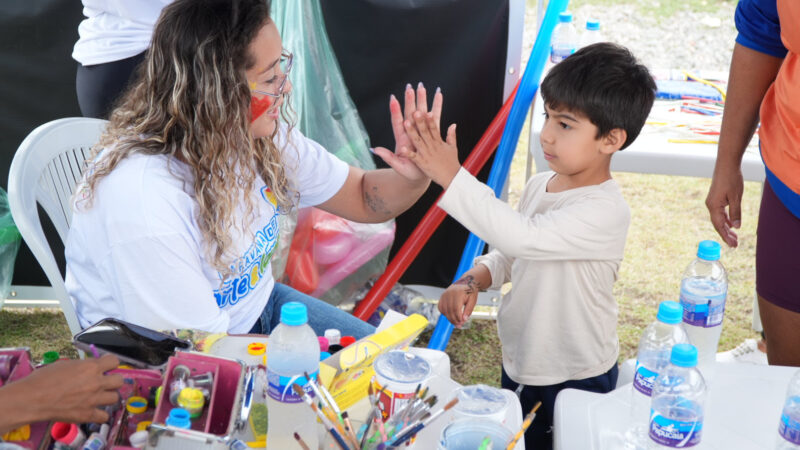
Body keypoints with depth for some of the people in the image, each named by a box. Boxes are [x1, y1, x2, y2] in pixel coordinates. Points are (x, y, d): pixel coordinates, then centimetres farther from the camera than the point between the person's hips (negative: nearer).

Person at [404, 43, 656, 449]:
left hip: (577, 381, -7)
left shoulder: (606, 212, -27)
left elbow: (521, 236, -38)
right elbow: (510, 254, 11)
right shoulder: (539, 186, -2)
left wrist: (452, 177, -39)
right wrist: (471, 282, -9)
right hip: (519, 364, 8)